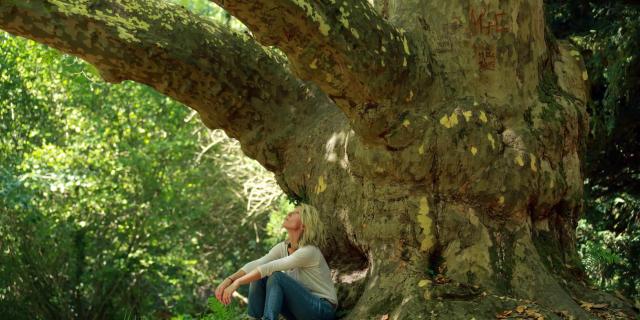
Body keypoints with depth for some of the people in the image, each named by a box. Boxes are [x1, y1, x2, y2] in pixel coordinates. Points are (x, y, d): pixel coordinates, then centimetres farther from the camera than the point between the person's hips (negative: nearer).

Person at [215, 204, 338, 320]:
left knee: (276, 277, -27)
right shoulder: (283, 247, 2)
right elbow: (255, 264, -10)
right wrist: (229, 279, -26)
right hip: (300, 307, 7)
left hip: (323, 309, -7)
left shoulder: (309, 251, -21)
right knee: (257, 278, -9)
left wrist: (237, 282, -31)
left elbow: (270, 268, -28)